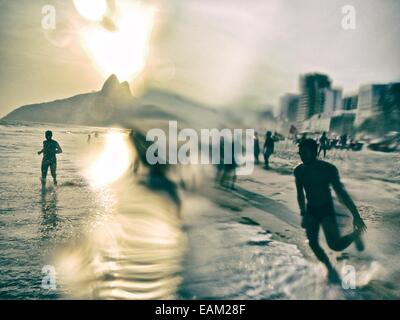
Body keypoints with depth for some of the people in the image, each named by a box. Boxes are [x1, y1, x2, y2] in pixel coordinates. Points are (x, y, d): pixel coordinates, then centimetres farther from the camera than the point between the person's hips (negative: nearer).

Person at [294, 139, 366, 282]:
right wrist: (303, 214, 6)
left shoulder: (328, 169, -18)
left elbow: (341, 191, -16)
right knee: (313, 243, 1)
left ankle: (355, 234, 15)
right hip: (311, 210, 4)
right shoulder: (299, 171, -5)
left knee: (335, 245, -17)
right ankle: (330, 268, 27)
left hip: (327, 210, -4)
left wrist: (356, 214, -18)